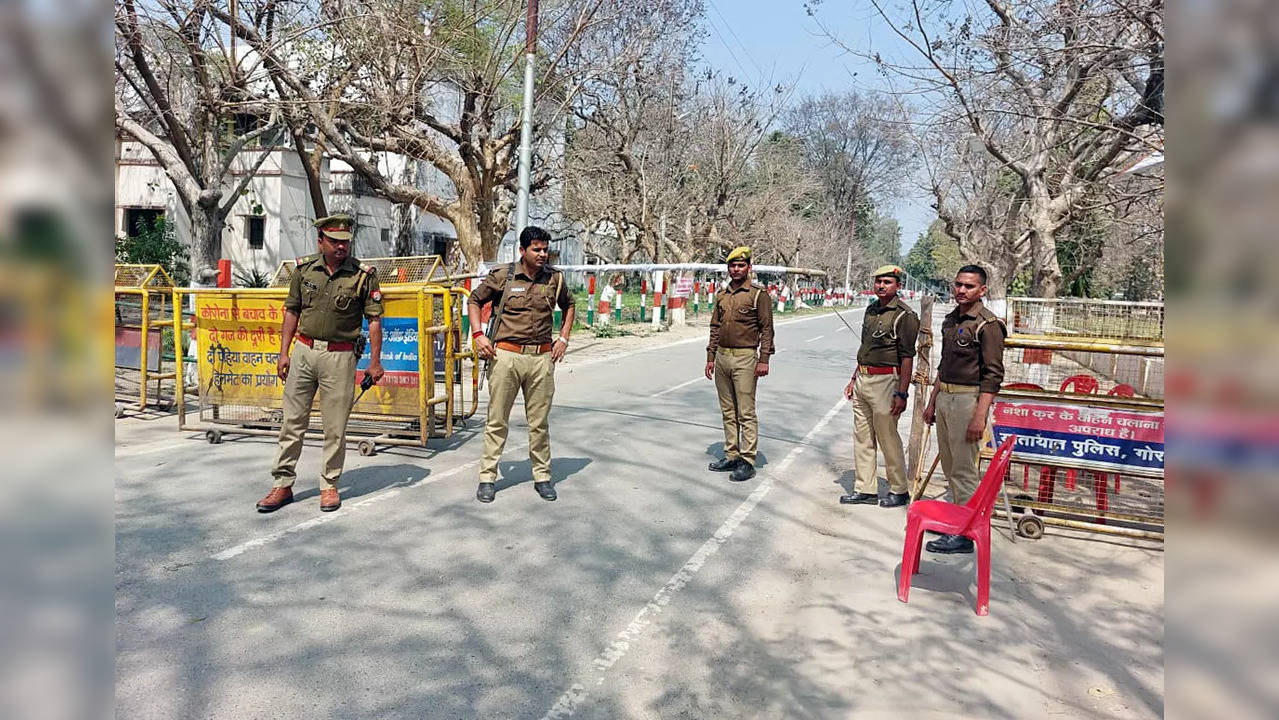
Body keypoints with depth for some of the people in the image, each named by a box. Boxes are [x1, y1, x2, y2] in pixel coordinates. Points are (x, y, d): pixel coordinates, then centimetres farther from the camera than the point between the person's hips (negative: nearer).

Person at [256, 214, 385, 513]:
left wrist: (375, 362, -6)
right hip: (304, 351, 3)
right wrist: (284, 352, 6)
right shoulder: (304, 268, 4)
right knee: (292, 421, 8)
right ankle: (283, 484, 18)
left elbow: (374, 319, -2)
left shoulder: (363, 275, -4)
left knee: (335, 427, 3)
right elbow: (292, 311, 11)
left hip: (339, 356, -3)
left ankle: (330, 485, 17)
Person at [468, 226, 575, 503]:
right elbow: (474, 300, 12)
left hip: (542, 358, 2)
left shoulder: (555, 278, 8)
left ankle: (542, 476, 19)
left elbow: (569, 305, 26)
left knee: (539, 422, 7)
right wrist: (478, 335, 0)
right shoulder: (502, 275, 0)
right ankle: (487, 477, 12)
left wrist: (563, 338, 15)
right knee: (497, 420, 3)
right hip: (506, 355, -2)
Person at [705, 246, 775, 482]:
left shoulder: (759, 294, -4)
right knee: (728, 412, 12)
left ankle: (747, 461, 0)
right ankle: (731, 456, 20)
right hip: (722, 357, 6)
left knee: (746, 413, -5)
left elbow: (767, 329, -6)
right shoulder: (721, 295, 14)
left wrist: (764, 360, -12)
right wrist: (710, 357, 13)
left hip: (744, 358, -6)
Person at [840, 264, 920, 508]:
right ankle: (866, 490, 19)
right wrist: (854, 379, 20)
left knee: (888, 439, 1)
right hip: (863, 379, 8)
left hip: (886, 381, -8)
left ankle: (899, 491, 16)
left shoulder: (904, 315, -11)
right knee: (862, 439, 10)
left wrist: (902, 393, -20)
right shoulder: (871, 310, 13)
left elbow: (907, 357, -15)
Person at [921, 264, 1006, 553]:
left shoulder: (988, 324, -12)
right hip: (944, 397, 9)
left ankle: (964, 534, 1)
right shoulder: (950, 320, 14)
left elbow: (993, 375, -16)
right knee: (949, 467, 16)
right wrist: (932, 401, 21)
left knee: (964, 470, -5)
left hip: (968, 398, -8)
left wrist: (980, 416, -22)